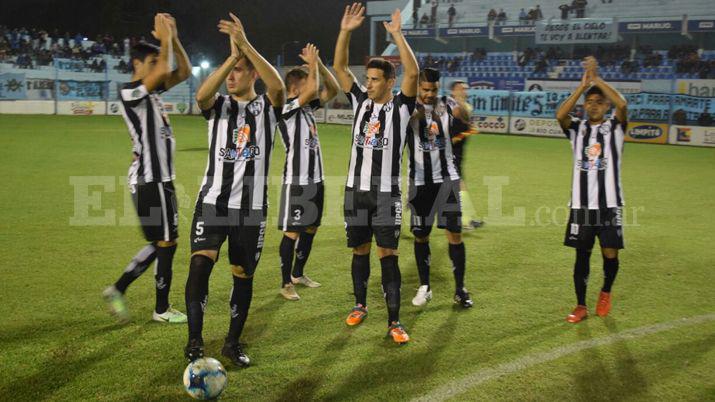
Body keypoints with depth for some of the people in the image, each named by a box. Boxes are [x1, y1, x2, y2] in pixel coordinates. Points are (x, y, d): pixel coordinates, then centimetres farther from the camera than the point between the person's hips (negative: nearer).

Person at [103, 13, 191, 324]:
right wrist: (164, 38, -15)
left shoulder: (152, 91, 14)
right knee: (167, 243, 0)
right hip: (150, 180, -10)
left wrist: (173, 38, 3)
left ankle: (118, 290, 21)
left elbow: (185, 72, 14)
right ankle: (162, 309, 13)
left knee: (160, 242, 16)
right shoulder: (128, 92, -14)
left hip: (158, 178, 10)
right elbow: (162, 71, -29)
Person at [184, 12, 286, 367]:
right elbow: (201, 95, -20)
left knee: (243, 274, 7)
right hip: (213, 201, 0)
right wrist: (233, 55, -27)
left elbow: (278, 87, -23)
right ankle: (194, 341, -7)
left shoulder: (267, 107, 2)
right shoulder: (218, 105, 5)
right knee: (200, 264, -17)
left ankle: (233, 343, 23)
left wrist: (246, 45, -29)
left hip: (251, 207, 0)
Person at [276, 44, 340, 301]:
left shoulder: (307, 107, 11)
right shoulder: (286, 108, -13)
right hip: (297, 182, -9)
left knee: (310, 229, 16)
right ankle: (286, 284, 6)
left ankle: (298, 274, 30)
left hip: (315, 179, 9)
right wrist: (312, 62, -13)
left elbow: (332, 89, 12)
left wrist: (319, 64, 1)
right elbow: (313, 90, -27)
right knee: (292, 232, -3)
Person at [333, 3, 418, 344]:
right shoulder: (360, 101, 7)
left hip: (386, 193, -4)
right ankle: (360, 305, 31)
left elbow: (412, 72, -20)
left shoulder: (400, 107, -4)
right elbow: (340, 67, 2)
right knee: (360, 250, 14)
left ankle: (394, 321, -2)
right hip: (356, 190, 4)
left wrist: (397, 34, -22)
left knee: (388, 255, -7)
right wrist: (345, 31, -10)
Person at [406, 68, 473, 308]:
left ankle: (460, 289, 8)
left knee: (454, 233, -3)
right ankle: (424, 287, 22)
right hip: (419, 181, -1)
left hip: (446, 178, 1)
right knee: (420, 235, 7)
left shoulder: (447, 105, 2)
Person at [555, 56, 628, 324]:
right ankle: (581, 306, 15)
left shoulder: (614, 127, 2)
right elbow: (560, 114, -15)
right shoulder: (577, 128, 6)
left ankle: (606, 292, 30)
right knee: (581, 254, 5)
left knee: (610, 254, 1)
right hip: (581, 204, 1)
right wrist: (583, 85, -17)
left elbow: (622, 104, -19)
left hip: (609, 204, -1)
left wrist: (597, 79, -16)